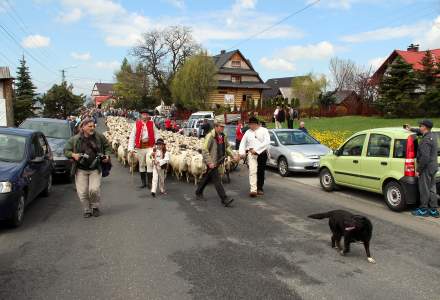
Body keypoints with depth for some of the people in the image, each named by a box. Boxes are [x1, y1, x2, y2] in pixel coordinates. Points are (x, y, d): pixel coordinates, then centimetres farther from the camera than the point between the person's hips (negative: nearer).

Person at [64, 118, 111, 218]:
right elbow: (66, 150, 5)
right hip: (81, 170, 1)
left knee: (94, 190, -9)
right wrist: (73, 155, -14)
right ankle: (87, 210, 21)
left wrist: (107, 155, -2)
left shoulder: (99, 137, 0)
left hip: (95, 169, 0)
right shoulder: (75, 139, -2)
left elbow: (107, 146, 14)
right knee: (82, 192, 0)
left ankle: (95, 207, 18)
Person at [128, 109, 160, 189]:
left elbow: (157, 135, 3)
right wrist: (131, 148, -7)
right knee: (141, 165, 11)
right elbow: (132, 136, -1)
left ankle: (149, 182, 0)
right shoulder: (137, 124, 2)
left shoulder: (152, 124, 4)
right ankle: (143, 182, 23)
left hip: (150, 146, -1)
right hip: (140, 147, 1)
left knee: (150, 163, -10)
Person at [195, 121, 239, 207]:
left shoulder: (223, 136, 7)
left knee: (207, 178, 21)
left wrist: (233, 156, 7)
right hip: (212, 162, -8)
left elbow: (227, 147, 19)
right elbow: (204, 151, -18)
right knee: (217, 180, -8)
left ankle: (198, 193, 38)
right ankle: (224, 199, -7)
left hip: (218, 162, 8)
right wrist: (209, 163, -23)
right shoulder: (210, 136, -17)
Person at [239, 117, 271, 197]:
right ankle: (253, 190, -19)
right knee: (253, 171, -14)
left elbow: (267, 142, -11)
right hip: (251, 153, 1)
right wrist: (242, 152, 0)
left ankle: (260, 188, 24)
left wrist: (256, 149, -16)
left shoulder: (264, 130, 0)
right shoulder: (248, 132, 11)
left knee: (261, 172, 7)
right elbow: (243, 143, 16)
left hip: (262, 153, -1)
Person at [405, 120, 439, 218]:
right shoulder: (432, 136, 7)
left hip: (426, 168, -9)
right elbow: (421, 132, 32)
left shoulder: (426, 140, -22)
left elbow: (425, 157, -26)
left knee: (424, 189, 1)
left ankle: (423, 210, 10)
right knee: (431, 189, 14)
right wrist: (411, 129, 32)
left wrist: (418, 170, -19)